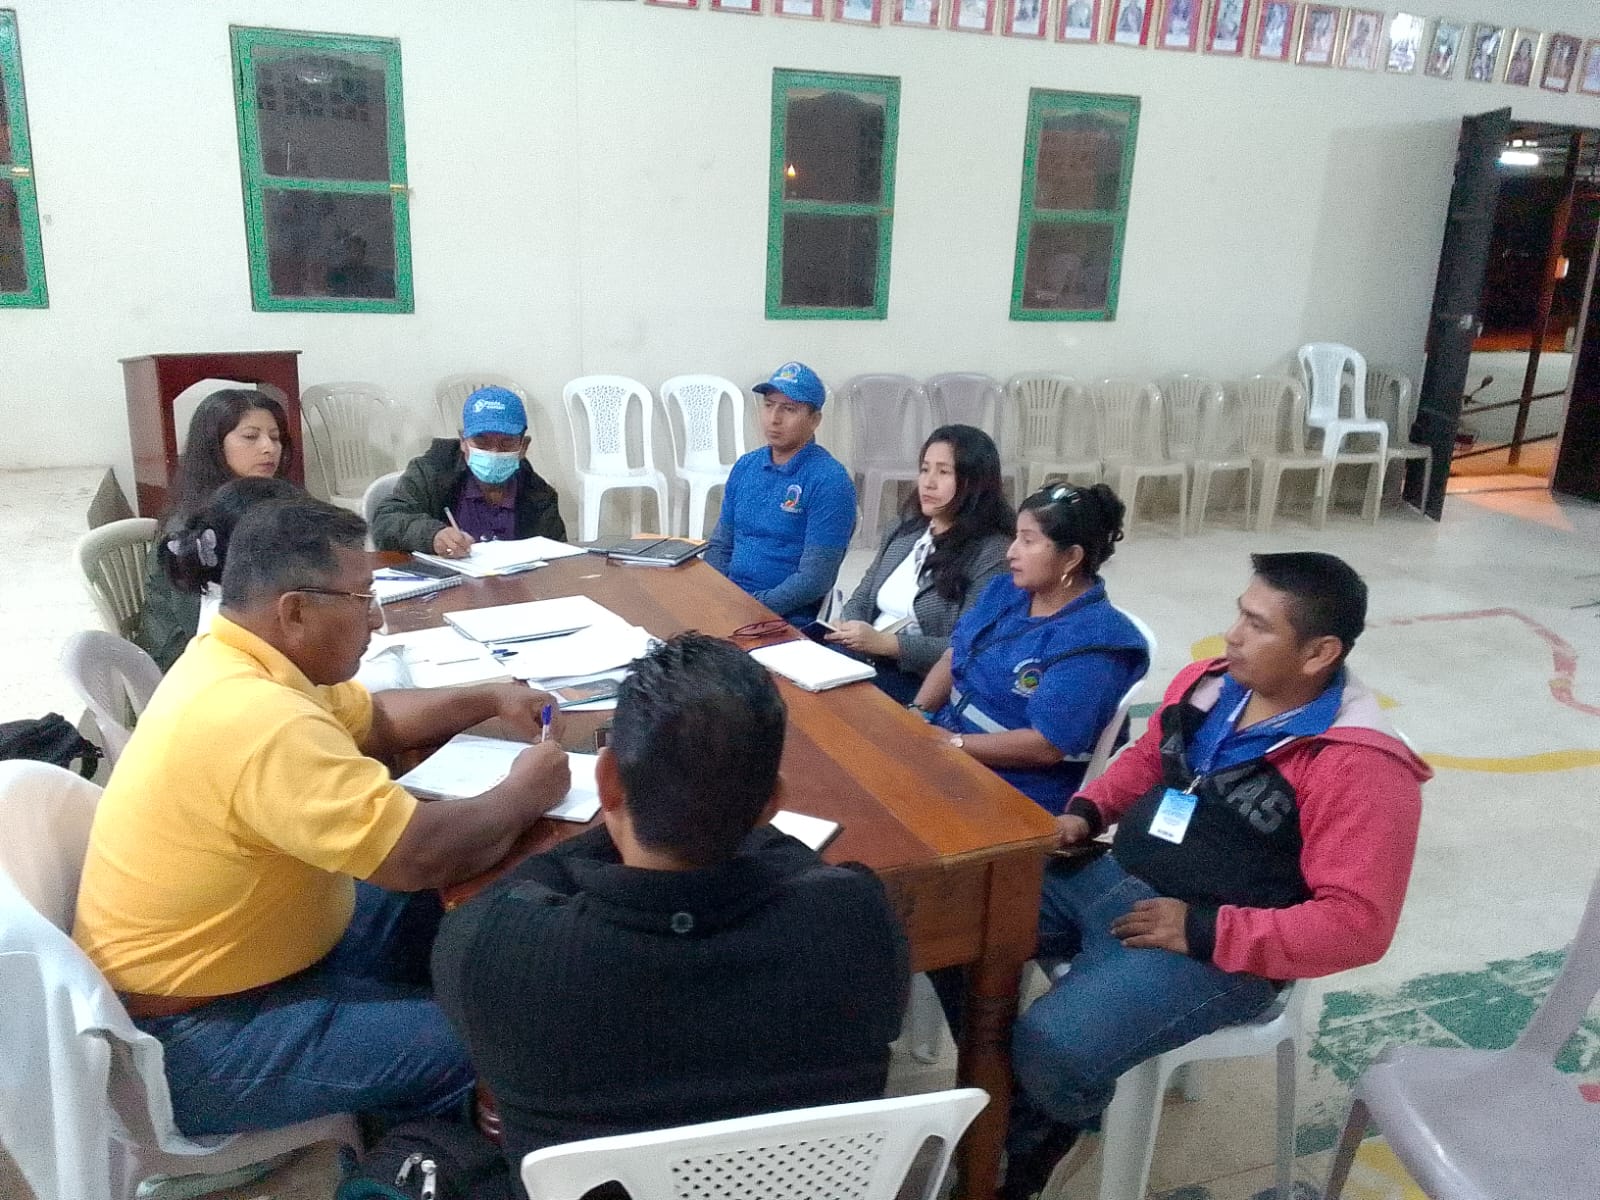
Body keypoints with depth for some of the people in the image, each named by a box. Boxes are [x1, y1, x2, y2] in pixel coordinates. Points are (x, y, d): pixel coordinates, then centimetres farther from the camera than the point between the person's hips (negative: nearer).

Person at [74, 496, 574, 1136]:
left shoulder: (233, 659, 0)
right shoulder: (258, 719, -32)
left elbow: (373, 718, 15)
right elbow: (420, 857, -33)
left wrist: (491, 699, 4)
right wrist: (524, 794, -16)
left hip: (203, 963, 10)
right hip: (189, 1038, -10)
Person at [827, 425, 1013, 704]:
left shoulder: (991, 552, -10)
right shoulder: (905, 531, 14)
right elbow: (862, 599, 18)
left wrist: (886, 643, -22)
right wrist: (847, 628, -6)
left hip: (923, 683, -6)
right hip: (864, 661, 6)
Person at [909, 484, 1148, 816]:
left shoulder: (1092, 643, -19)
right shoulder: (1006, 590, 7)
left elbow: (1046, 746, -23)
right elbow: (953, 657, 10)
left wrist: (949, 744, -21)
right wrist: (916, 714, -8)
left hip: (1016, 792, -7)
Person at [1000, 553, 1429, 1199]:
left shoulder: (1361, 766, -19)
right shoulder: (1206, 683, 3)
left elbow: (1356, 924, -22)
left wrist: (1204, 930, -23)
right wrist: (1085, 811, 4)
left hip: (1217, 949, -7)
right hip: (1108, 879, 8)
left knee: (1050, 1047, -27)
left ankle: (1024, 1142, 11)